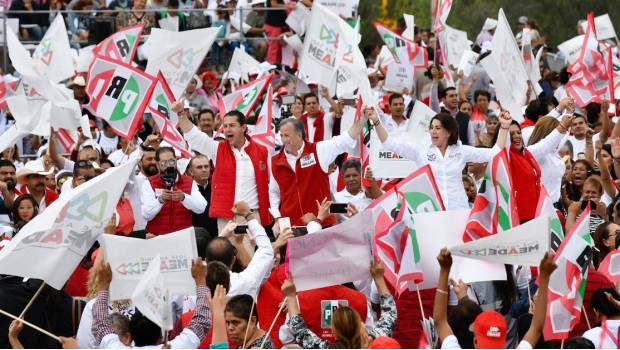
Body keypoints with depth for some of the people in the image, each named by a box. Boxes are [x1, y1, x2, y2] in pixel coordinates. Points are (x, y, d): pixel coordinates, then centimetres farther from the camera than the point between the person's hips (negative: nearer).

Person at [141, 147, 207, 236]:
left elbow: (201, 208, -5)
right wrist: (160, 200, -21)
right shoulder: (149, 184, 5)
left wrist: (184, 197, -21)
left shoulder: (189, 182, 9)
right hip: (157, 237, -1)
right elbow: (147, 215, -6)